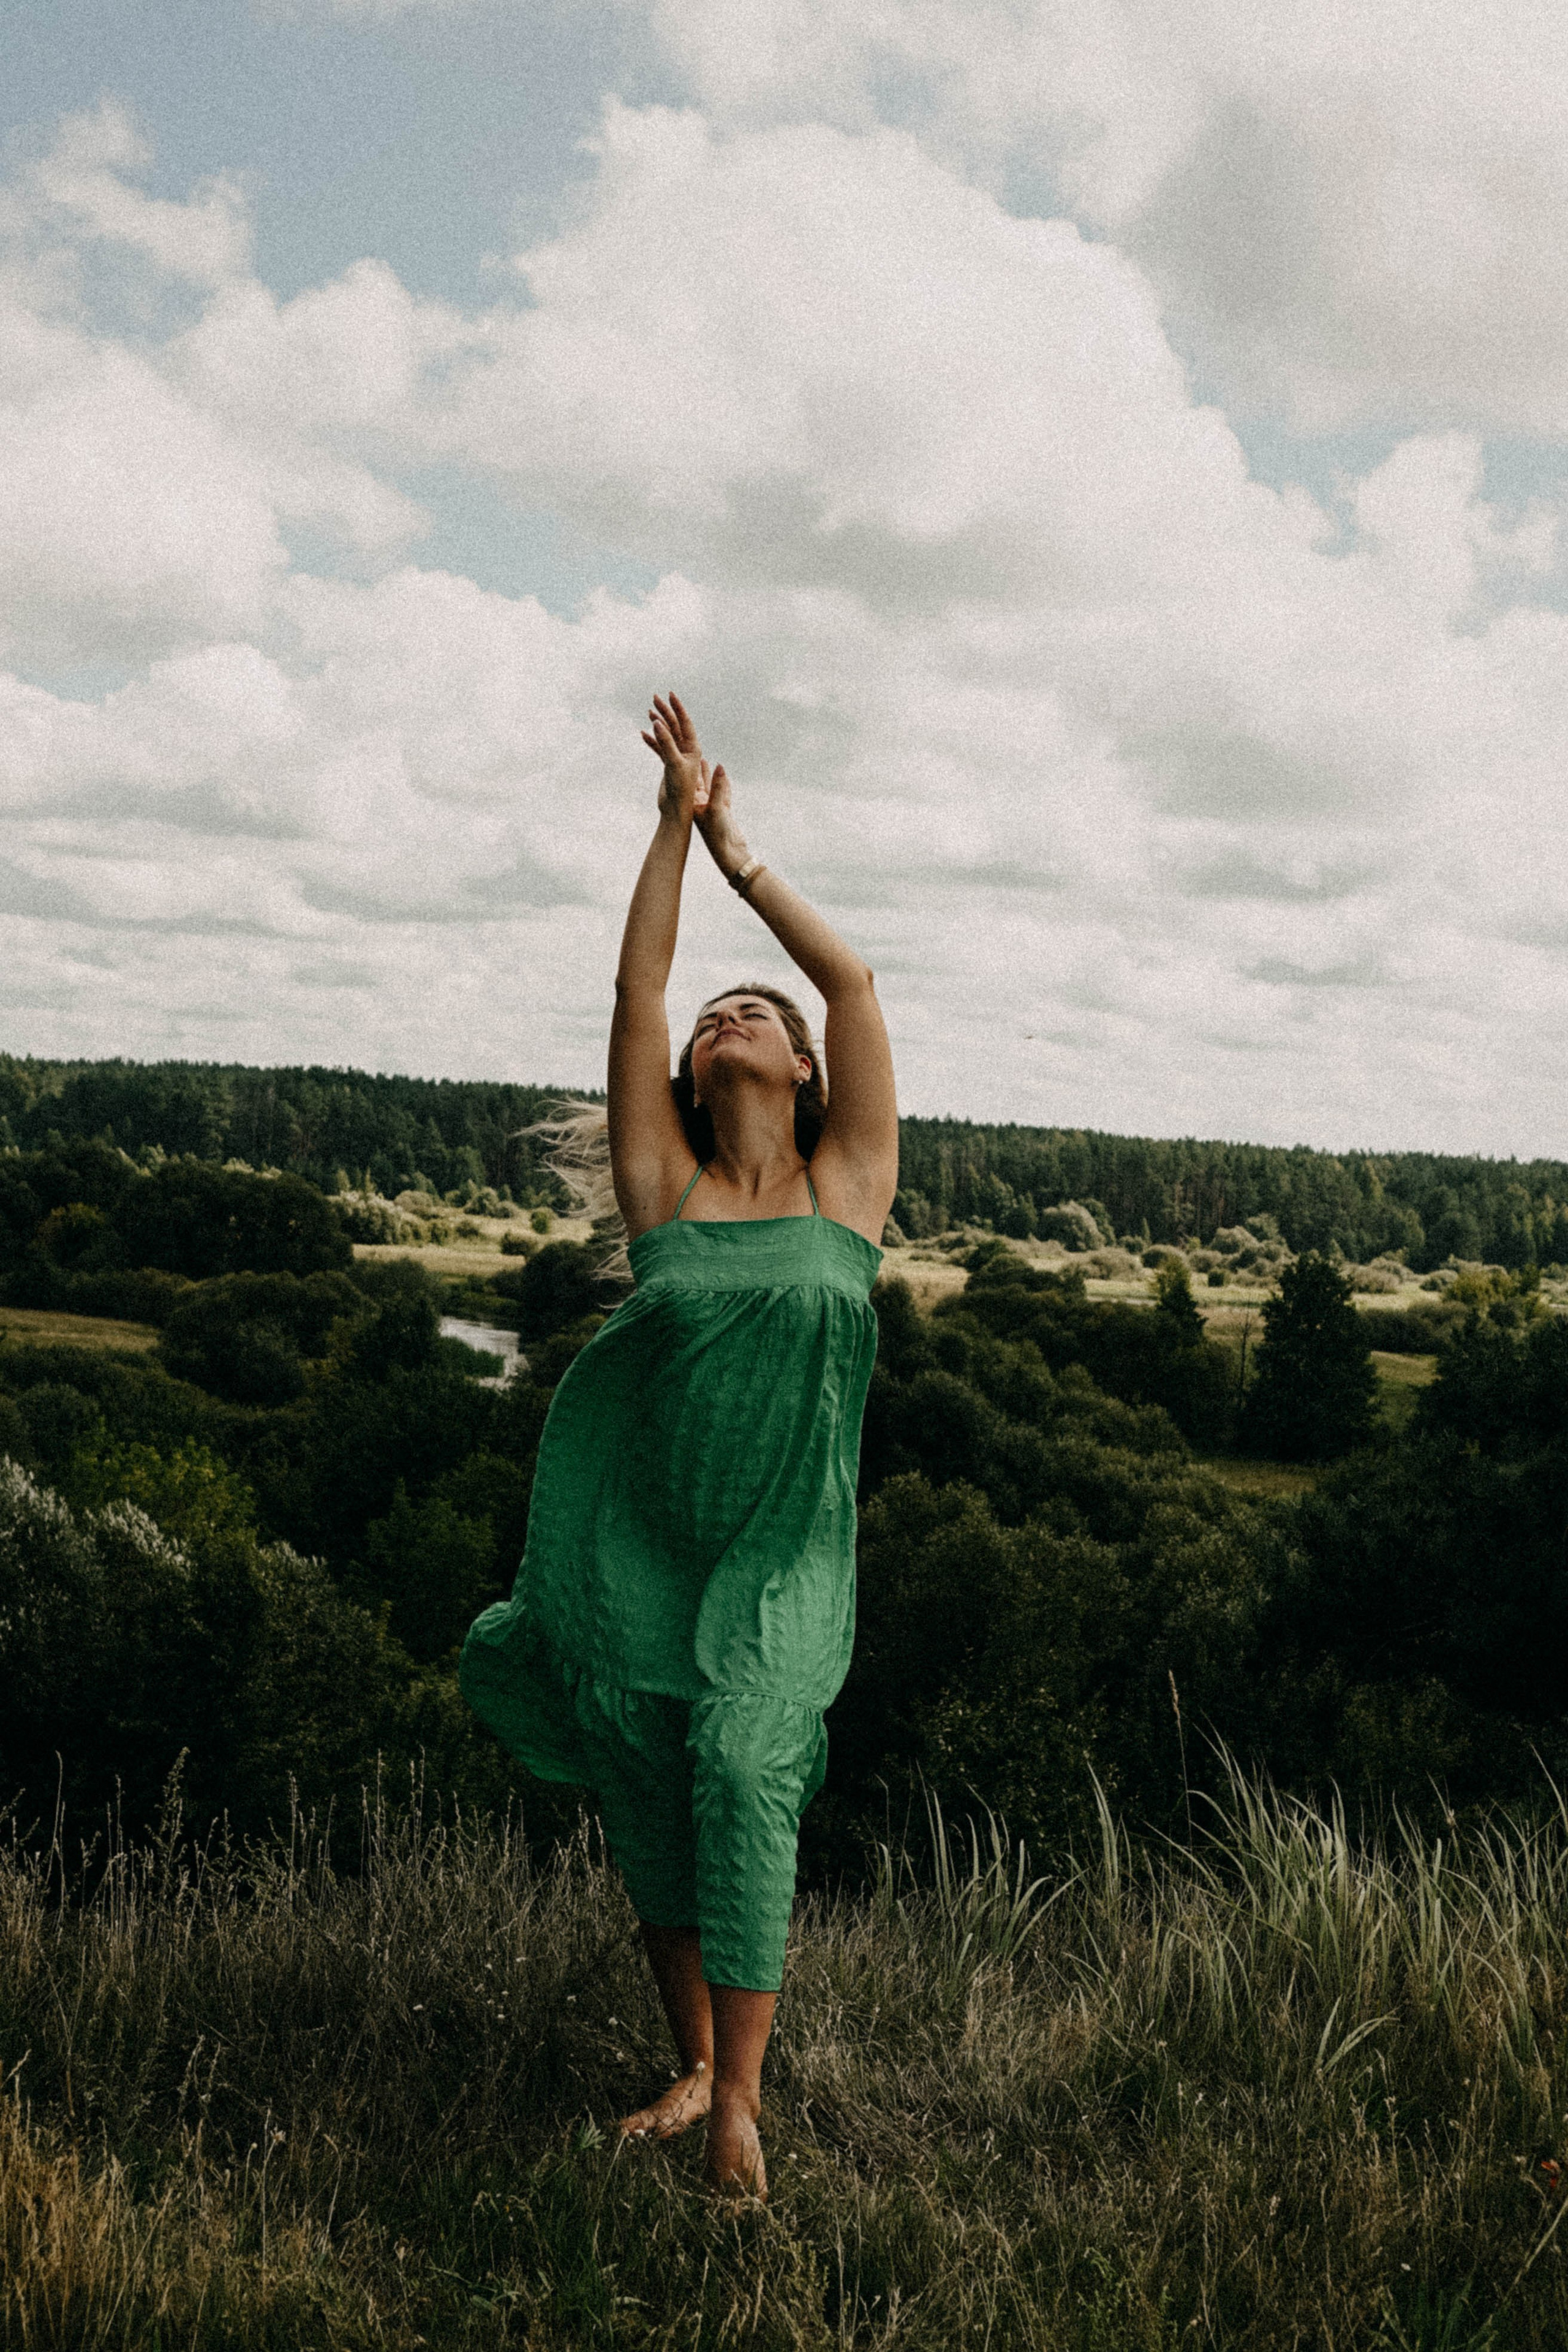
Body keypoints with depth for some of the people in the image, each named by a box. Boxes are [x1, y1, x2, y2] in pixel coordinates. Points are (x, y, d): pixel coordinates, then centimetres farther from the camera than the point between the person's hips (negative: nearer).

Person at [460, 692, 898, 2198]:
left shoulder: (849, 1183, 6)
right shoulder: (665, 1187, 7)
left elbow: (854, 977, 5)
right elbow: (633, 989, 3)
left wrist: (736, 851, 11)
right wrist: (673, 822, 2)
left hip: (784, 1553, -2)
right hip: (634, 1541, 2)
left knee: (741, 1765, -21)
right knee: (647, 1805, 4)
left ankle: (740, 2092, -13)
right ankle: (693, 2067, 23)